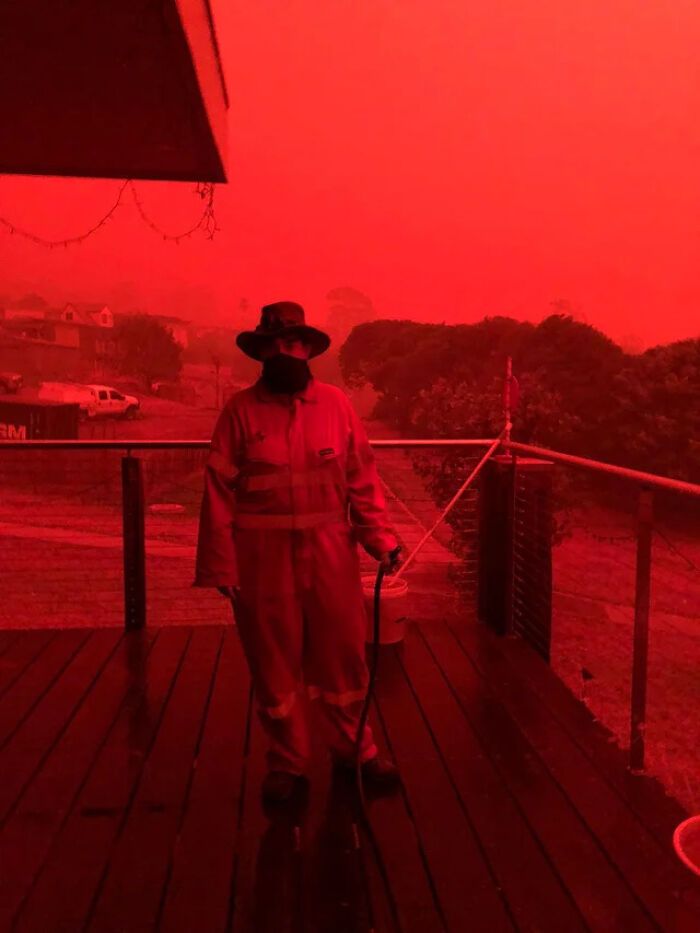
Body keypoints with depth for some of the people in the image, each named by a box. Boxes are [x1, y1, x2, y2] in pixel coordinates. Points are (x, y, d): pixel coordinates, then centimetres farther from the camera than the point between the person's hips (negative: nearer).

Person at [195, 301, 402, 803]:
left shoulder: (336, 403, 3)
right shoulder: (241, 409, -2)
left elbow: (362, 478, 3)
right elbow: (220, 491, -4)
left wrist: (382, 539, -4)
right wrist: (221, 564, -8)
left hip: (330, 553, 2)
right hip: (264, 557, -1)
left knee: (344, 656, 12)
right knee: (274, 662, 11)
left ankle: (354, 749, 34)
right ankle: (286, 761, 31)